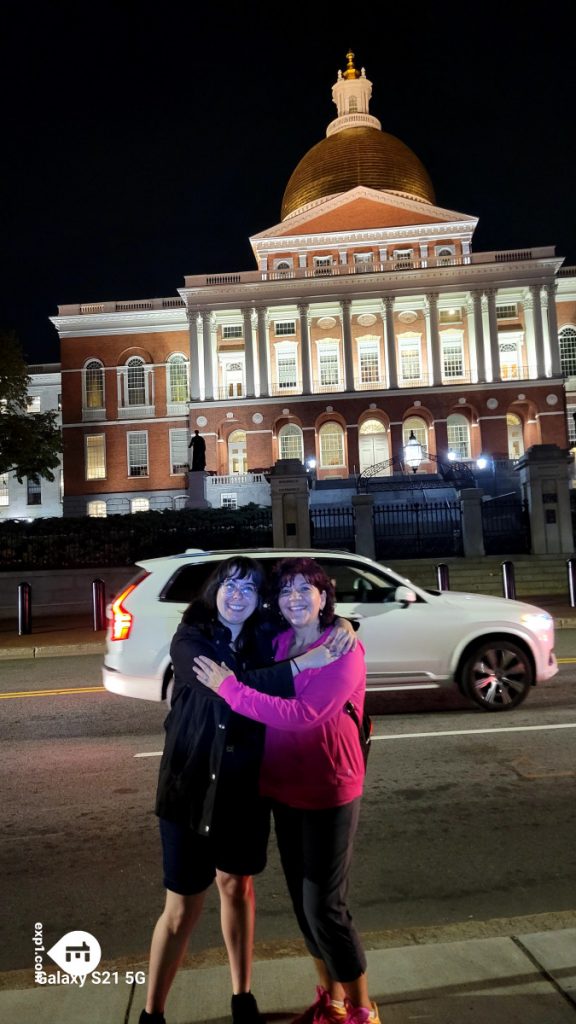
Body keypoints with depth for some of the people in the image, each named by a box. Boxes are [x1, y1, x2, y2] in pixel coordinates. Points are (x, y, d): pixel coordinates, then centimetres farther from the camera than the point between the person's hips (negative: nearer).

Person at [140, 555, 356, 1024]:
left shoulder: (265, 637, -2)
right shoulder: (189, 640, -14)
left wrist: (342, 626, -8)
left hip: (247, 785, 4)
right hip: (192, 786, -3)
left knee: (237, 885, 21)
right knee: (183, 907, 7)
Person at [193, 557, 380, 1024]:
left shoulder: (344, 649, -18)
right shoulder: (277, 644, 1)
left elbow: (303, 714, -29)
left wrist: (228, 686, -27)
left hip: (328, 792, -6)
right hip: (284, 789, 6)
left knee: (325, 905, 2)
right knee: (303, 899, 18)